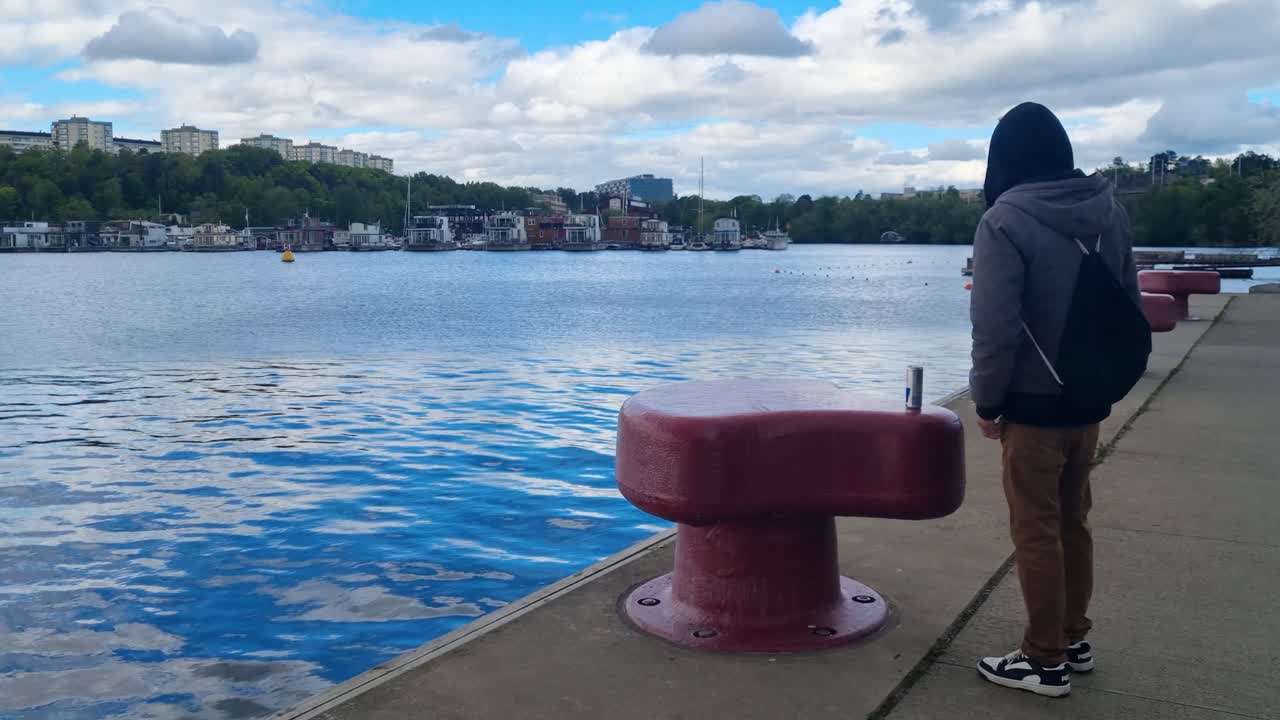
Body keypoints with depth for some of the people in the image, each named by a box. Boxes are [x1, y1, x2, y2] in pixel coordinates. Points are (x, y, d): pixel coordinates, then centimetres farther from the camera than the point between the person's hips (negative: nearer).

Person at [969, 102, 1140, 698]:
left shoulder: (1005, 221, -16)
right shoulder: (1109, 211, 3)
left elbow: (996, 328, -20)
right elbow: (1130, 308, 8)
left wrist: (987, 402, -8)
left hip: (1034, 404, -6)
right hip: (1090, 400, 7)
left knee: (1036, 532, 5)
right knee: (1073, 523, 19)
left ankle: (1046, 662, 15)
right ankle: (1074, 639, 32)